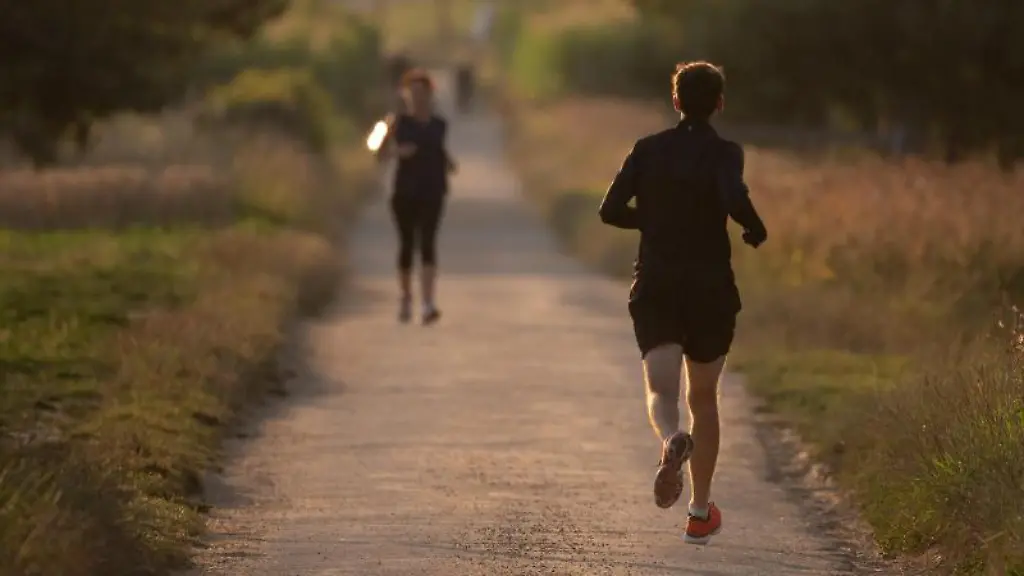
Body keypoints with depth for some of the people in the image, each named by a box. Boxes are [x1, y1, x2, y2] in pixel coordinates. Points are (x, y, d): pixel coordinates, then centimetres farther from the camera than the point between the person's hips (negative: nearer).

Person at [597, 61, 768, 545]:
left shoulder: (647, 150, 3)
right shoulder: (724, 153, -6)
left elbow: (611, 210, -3)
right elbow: (734, 199, -26)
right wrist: (757, 231, -5)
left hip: (654, 288, 1)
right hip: (711, 289, -1)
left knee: (661, 391, -8)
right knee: (704, 398, 15)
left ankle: (671, 440, -46)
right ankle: (700, 513, 21)